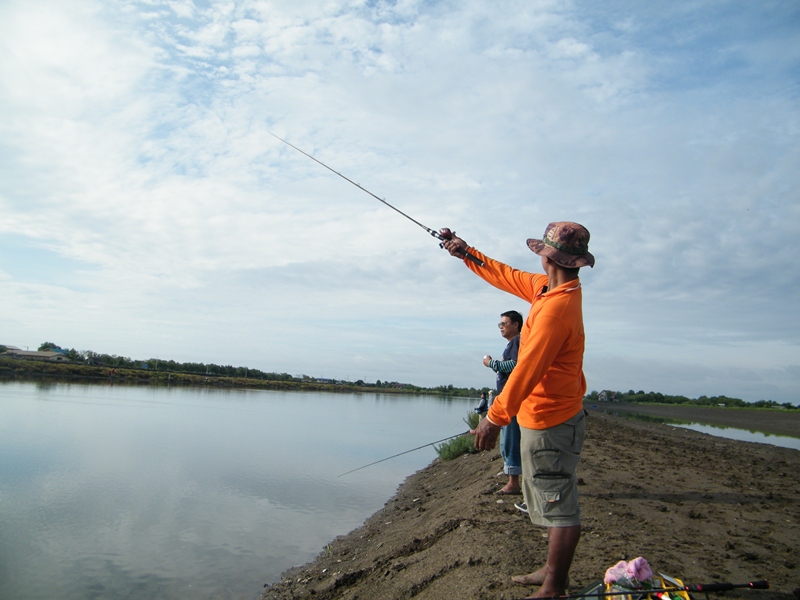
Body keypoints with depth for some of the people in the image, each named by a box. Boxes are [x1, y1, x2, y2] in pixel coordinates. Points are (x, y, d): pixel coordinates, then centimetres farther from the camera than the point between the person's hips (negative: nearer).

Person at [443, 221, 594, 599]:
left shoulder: (556, 307, -25)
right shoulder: (548, 287, 5)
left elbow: (527, 370, -26)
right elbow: (508, 277, 20)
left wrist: (495, 418, -22)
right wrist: (468, 254, 23)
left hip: (548, 424, -10)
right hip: (549, 417, 10)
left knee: (559, 506, 0)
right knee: (554, 501, 19)